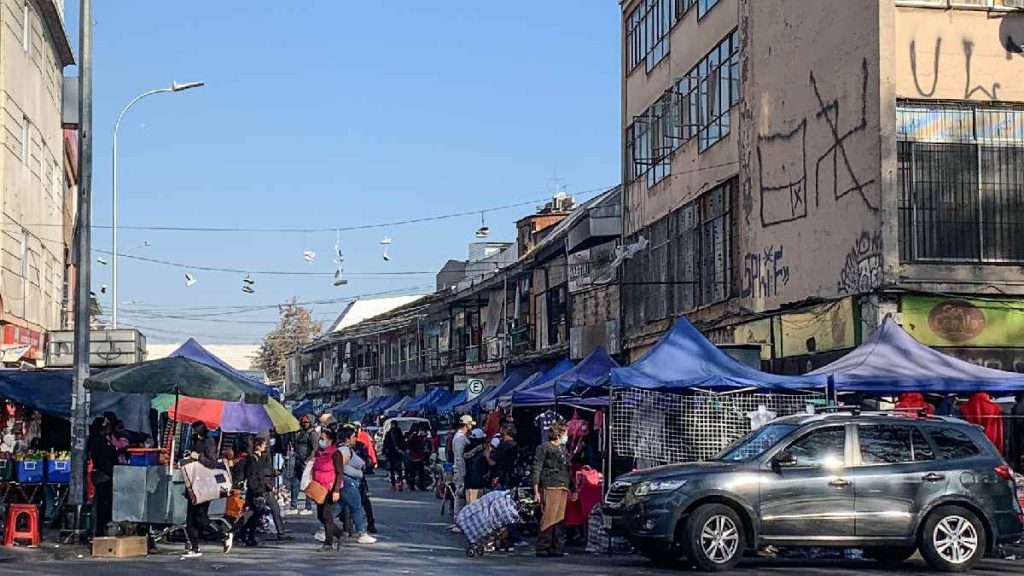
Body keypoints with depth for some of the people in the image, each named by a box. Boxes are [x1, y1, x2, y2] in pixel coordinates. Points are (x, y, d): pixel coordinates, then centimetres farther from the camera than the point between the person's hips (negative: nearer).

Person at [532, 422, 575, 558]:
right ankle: (542, 549, -9)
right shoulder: (543, 448, -1)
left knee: (559, 519, 6)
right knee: (548, 519, -11)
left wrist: (573, 489, 19)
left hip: (563, 488, 8)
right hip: (550, 488, -8)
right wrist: (536, 491, -12)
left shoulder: (563, 450, 22)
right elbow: (537, 470, -5)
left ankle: (555, 548, 9)